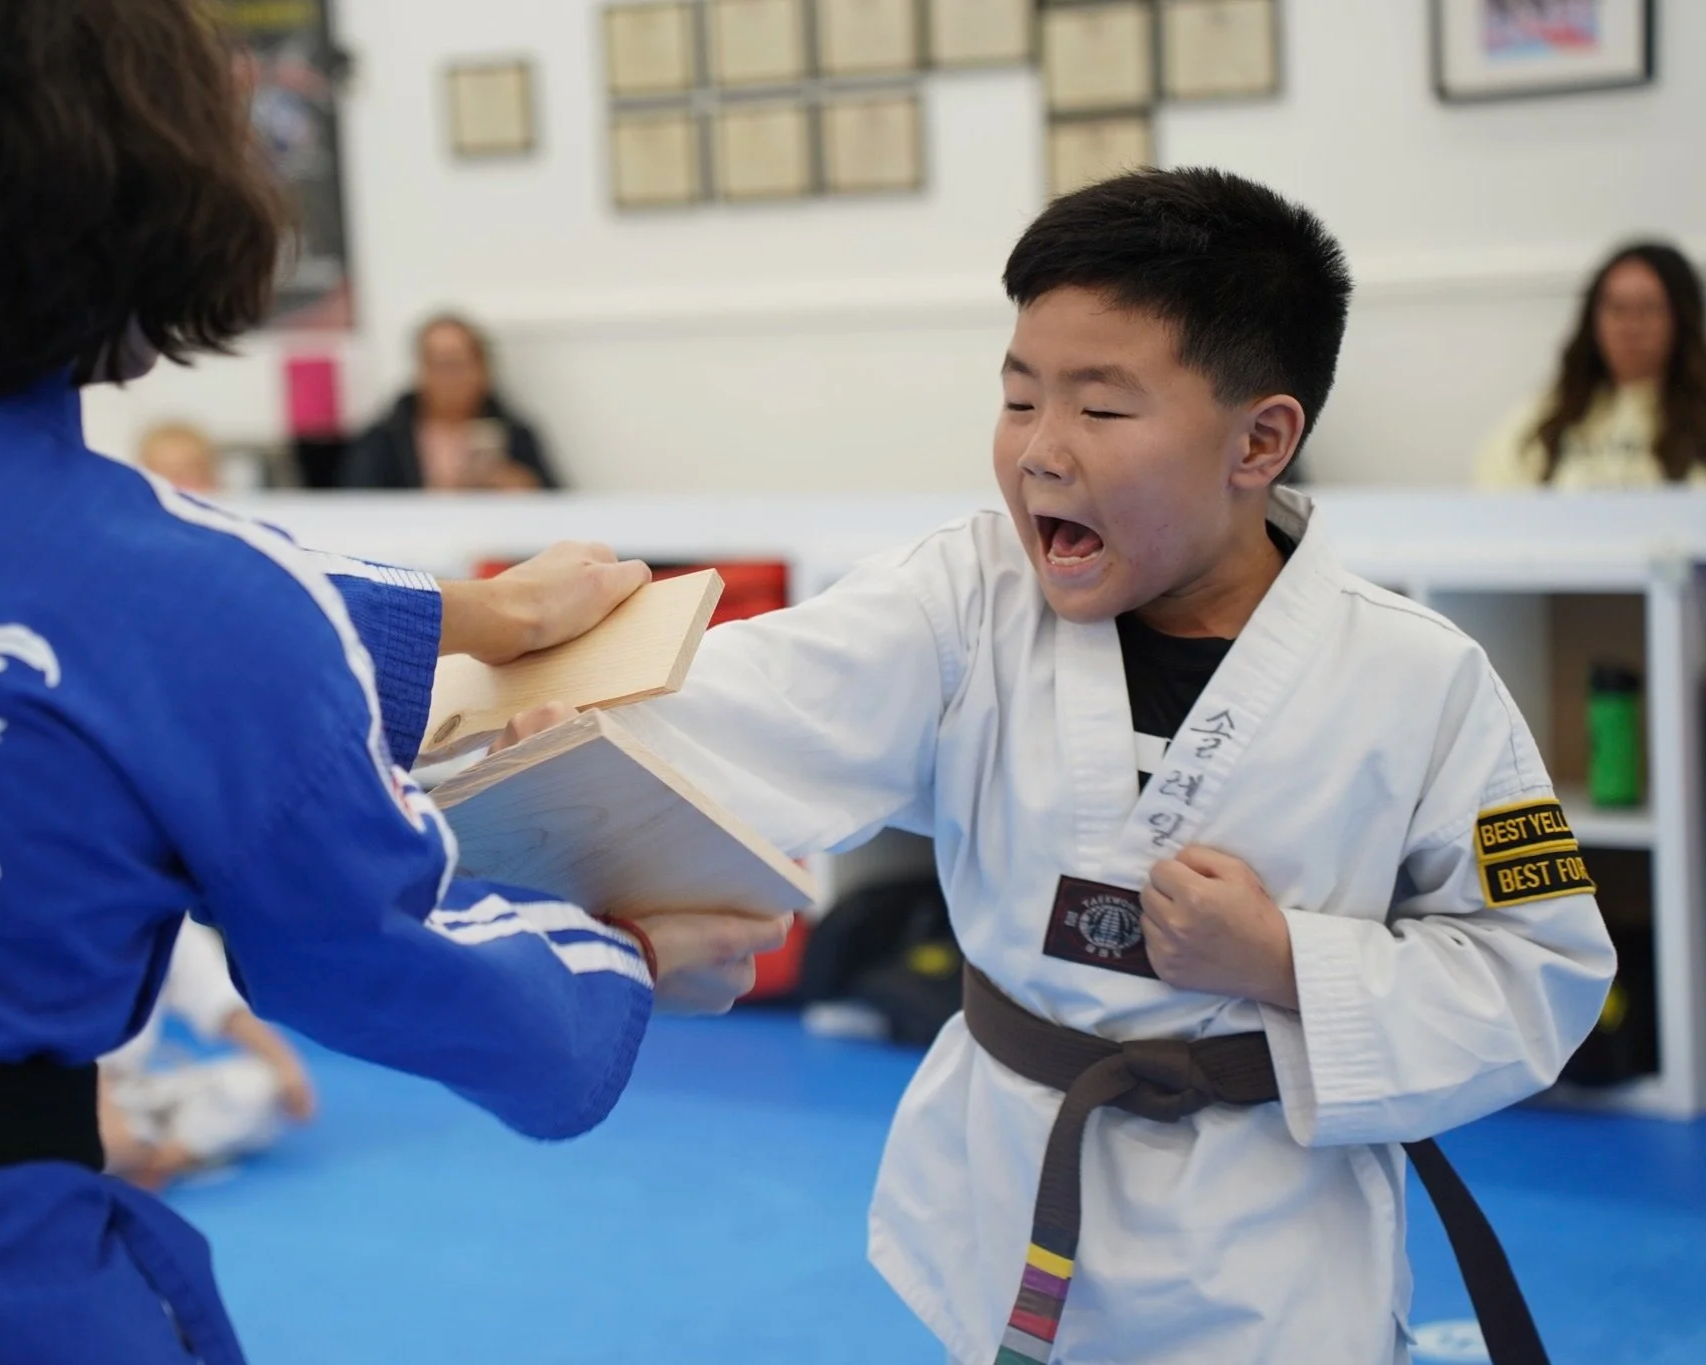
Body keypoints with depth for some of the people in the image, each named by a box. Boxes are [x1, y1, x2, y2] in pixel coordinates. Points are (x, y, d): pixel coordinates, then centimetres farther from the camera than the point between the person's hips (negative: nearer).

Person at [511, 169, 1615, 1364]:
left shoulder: (1416, 683, -13)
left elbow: (1539, 976, -7)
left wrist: (1287, 964, -19)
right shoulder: (967, 606, -8)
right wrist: (552, 720, -41)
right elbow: (747, 711, -23)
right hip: (1005, 1201, 2)